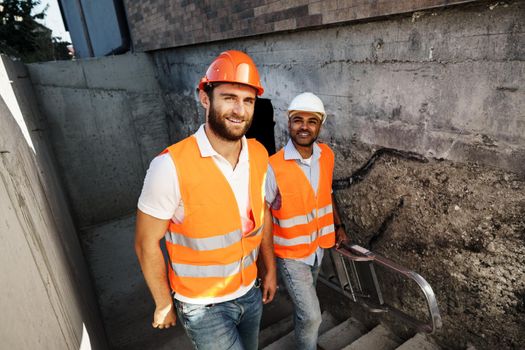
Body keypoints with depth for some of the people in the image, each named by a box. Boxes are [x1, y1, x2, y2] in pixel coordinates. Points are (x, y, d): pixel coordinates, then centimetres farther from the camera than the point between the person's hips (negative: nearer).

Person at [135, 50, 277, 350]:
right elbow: (147, 243, -15)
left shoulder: (259, 155, -8)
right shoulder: (171, 166, -26)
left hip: (250, 293, 6)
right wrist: (164, 304, -5)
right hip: (203, 305, -5)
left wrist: (270, 270, 11)